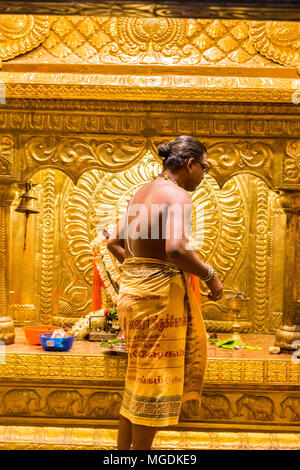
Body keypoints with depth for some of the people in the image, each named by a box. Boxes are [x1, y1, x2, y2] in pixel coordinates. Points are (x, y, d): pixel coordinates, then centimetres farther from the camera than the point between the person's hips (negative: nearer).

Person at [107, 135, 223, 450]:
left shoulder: (142, 192, 13)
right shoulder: (178, 195, -14)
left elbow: (113, 242, 17)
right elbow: (176, 249, -29)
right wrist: (210, 276, -15)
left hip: (134, 285, 9)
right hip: (159, 292, -9)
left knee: (140, 377, 18)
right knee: (153, 380, 4)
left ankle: (123, 446, 27)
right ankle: (139, 447, 17)